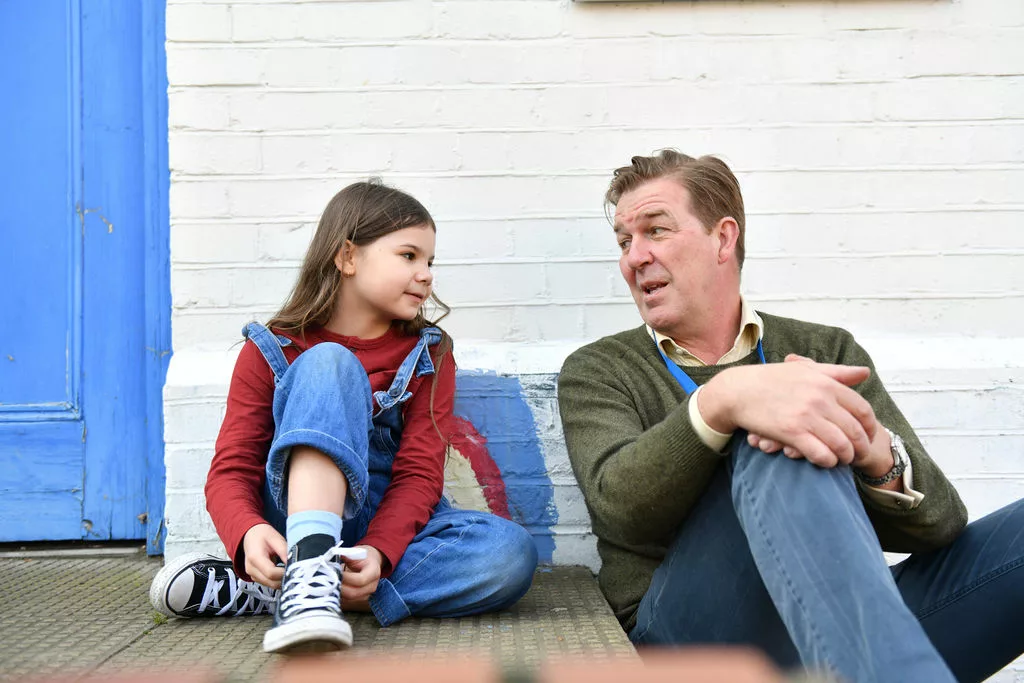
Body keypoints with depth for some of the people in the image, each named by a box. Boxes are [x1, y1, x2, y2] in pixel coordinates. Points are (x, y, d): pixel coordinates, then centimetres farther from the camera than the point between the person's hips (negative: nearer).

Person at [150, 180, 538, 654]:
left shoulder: (429, 356, 5)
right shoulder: (271, 351, 1)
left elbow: (419, 473, -6)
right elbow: (232, 469, -6)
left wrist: (378, 552, -27)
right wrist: (248, 531, -30)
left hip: (388, 526, 3)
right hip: (299, 515, -2)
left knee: (511, 553, -29)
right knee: (329, 364, -23)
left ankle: (265, 595, -30)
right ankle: (310, 570, -43)